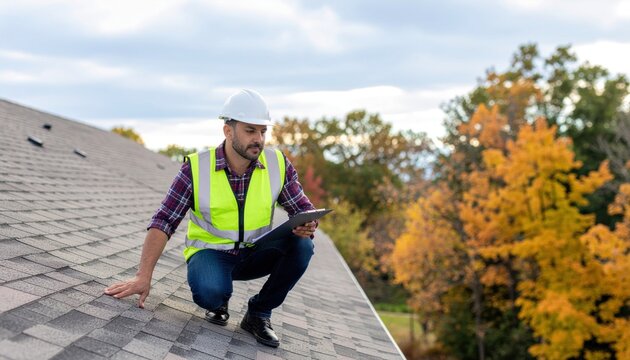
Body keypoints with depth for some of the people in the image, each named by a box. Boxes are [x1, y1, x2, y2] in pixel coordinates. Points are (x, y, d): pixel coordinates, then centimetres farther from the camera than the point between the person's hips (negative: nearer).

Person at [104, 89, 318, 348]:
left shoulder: (278, 165, -8)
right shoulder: (196, 168, -14)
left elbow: (304, 209, 0)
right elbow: (163, 222, -16)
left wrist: (307, 225, -27)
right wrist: (143, 277, -27)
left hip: (255, 254, 3)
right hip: (211, 253, -3)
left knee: (301, 245, -26)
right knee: (209, 292, -37)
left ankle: (259, 313, -5)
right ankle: (218, 303, 4)